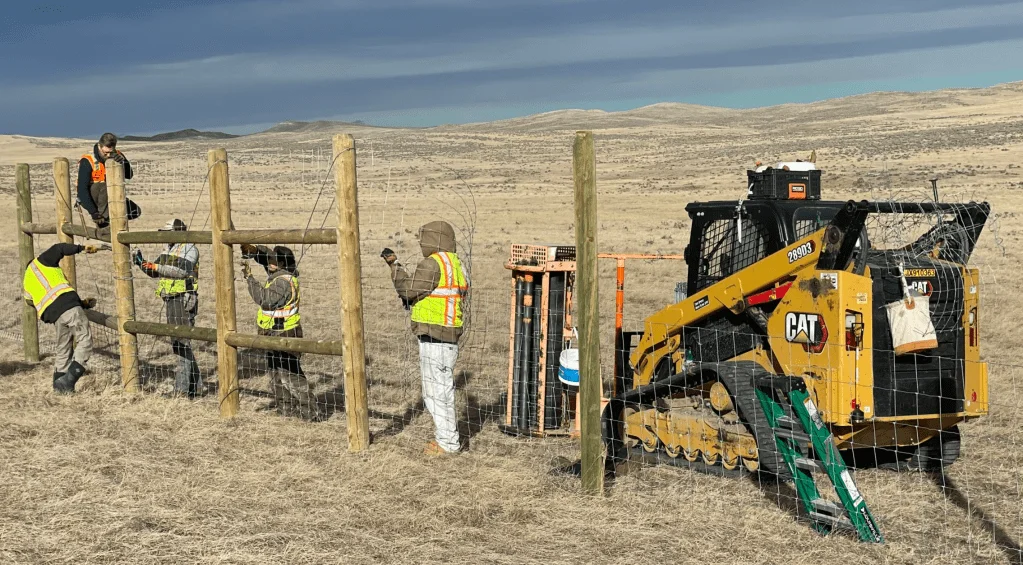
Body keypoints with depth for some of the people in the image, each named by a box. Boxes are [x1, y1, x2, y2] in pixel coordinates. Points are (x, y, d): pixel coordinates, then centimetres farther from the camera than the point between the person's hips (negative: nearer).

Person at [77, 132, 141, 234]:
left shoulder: (117, 156, -3)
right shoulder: (87, 161, -18)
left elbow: (129, 175, -16)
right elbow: (82, 189, -23)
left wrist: (123, 162, -37)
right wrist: (93, 212, -30)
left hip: (110, 200, 4)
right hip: (90, 199, -4)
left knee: (136, 211, -13)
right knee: (106, 184, -34)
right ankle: (102, 222, -27)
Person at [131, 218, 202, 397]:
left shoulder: (189, 248, -9)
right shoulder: (168, 249, 18)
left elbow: (182, 270, -23)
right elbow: (154, 272, 17)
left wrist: (157, 267, -22)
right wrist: (141, 262, -1)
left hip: (184, 300, -10)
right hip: (171, 300, 10)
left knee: (182, 343, -12)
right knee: (177, 343, 13)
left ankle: (183, 388, -11)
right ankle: (194, 384, 21)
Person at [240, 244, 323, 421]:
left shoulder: (283, 282, -24)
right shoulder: (279, 273, 6)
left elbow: (265, 299, -31)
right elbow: (267, 255, 20)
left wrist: (249, 277, -24)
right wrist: (254, 250, 0)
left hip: (283, 335, -11)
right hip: (275, 333, 11)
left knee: (290, 375, -9)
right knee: (276, 373, 19)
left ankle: (311, 412, -9)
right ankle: (285, 407, 29)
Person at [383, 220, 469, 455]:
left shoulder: (433, 263, -15)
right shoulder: (455, 263, 14)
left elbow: (409, 289, -13)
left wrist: (394, 264, -3)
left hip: (433, 337, -9)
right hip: (451, 336, 10)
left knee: (435, 389, -3)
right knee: (444, 388, 17)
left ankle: (448, 442, 1)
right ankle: (447, 436, 25)